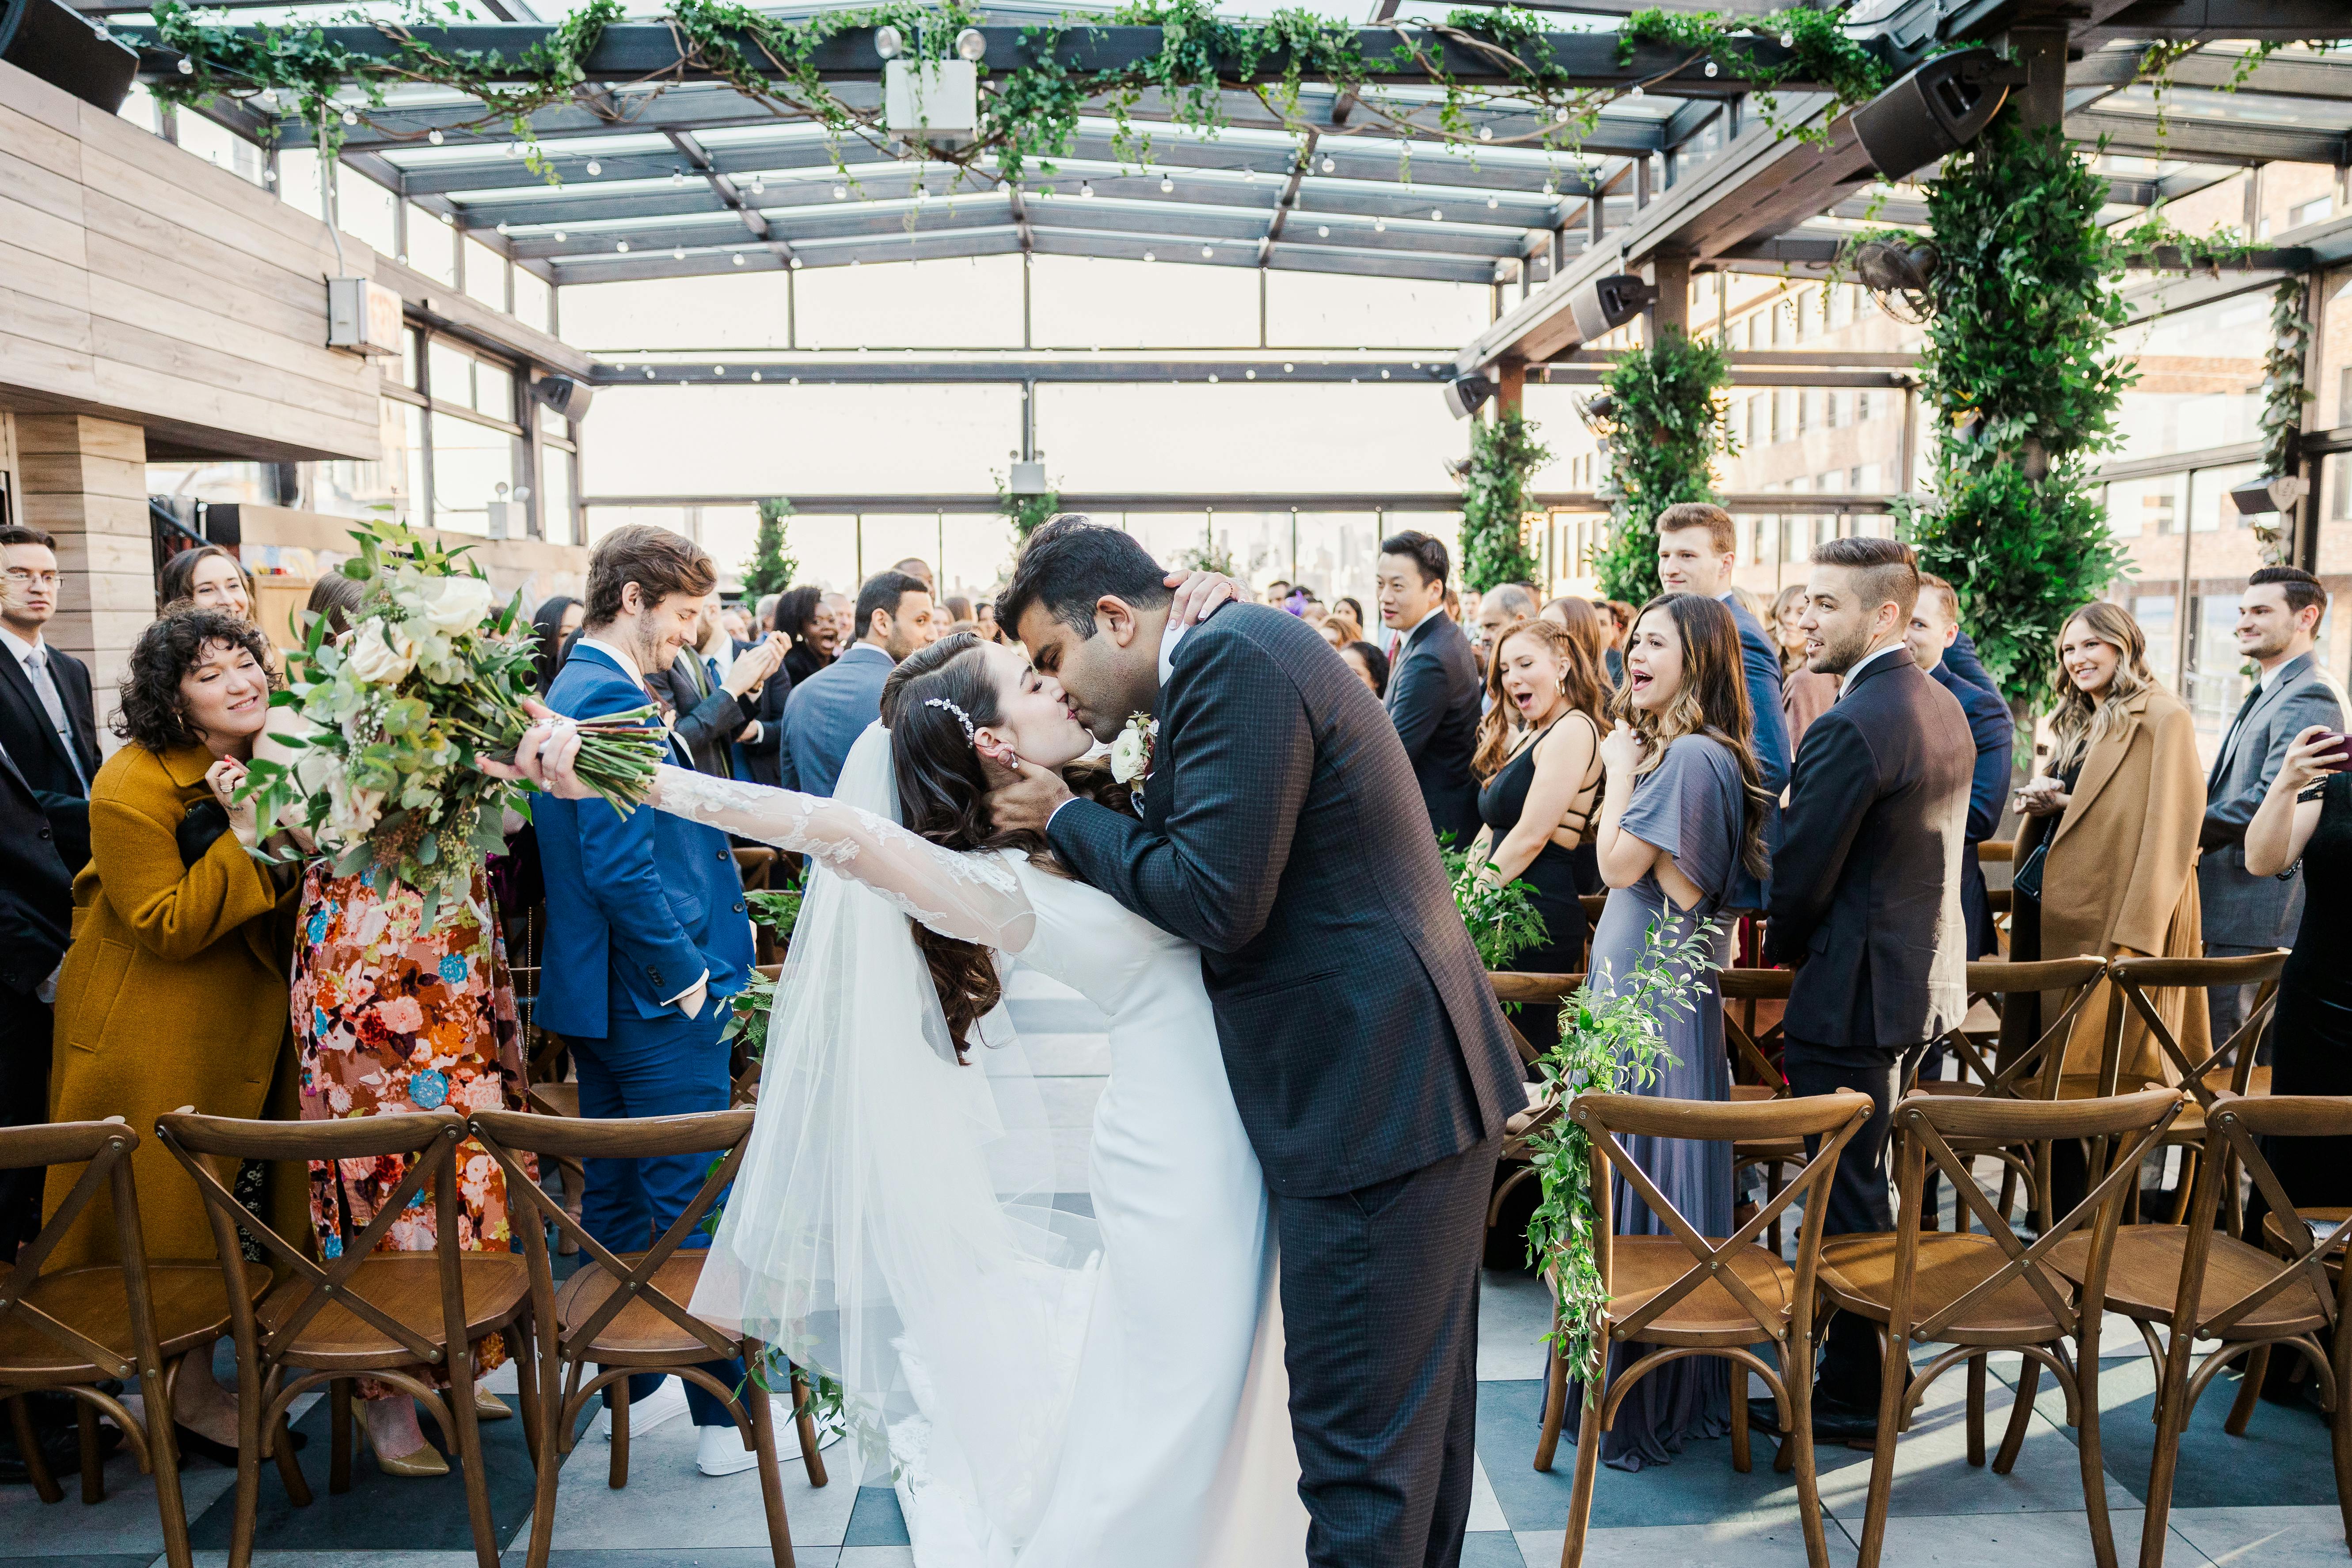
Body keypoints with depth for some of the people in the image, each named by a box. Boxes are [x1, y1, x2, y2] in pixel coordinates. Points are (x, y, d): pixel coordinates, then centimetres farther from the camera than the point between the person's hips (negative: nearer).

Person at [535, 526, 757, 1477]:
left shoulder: (575, 689, 13)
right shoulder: (611, 698, -19)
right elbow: (621, 864, -25)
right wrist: (686, 973, -17)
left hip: (599, 995, 10)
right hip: (659, 1003, -10)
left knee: (616, 1198, 17)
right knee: (697, 1208, -1)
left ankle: (635, 1389, 32)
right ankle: (727, 1414, 10)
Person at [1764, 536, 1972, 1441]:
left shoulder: (1849, 728, -22)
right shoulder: (1944, 709, 9)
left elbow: (1802, 875, -19)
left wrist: (1781, 953, 2)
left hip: (1857, 993, -10)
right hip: (1928, 983, 10)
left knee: (1847, 1196, 1)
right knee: (1873, 1184, 21)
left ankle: (1855, 1396, 12)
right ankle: (1877, 1356, 35)